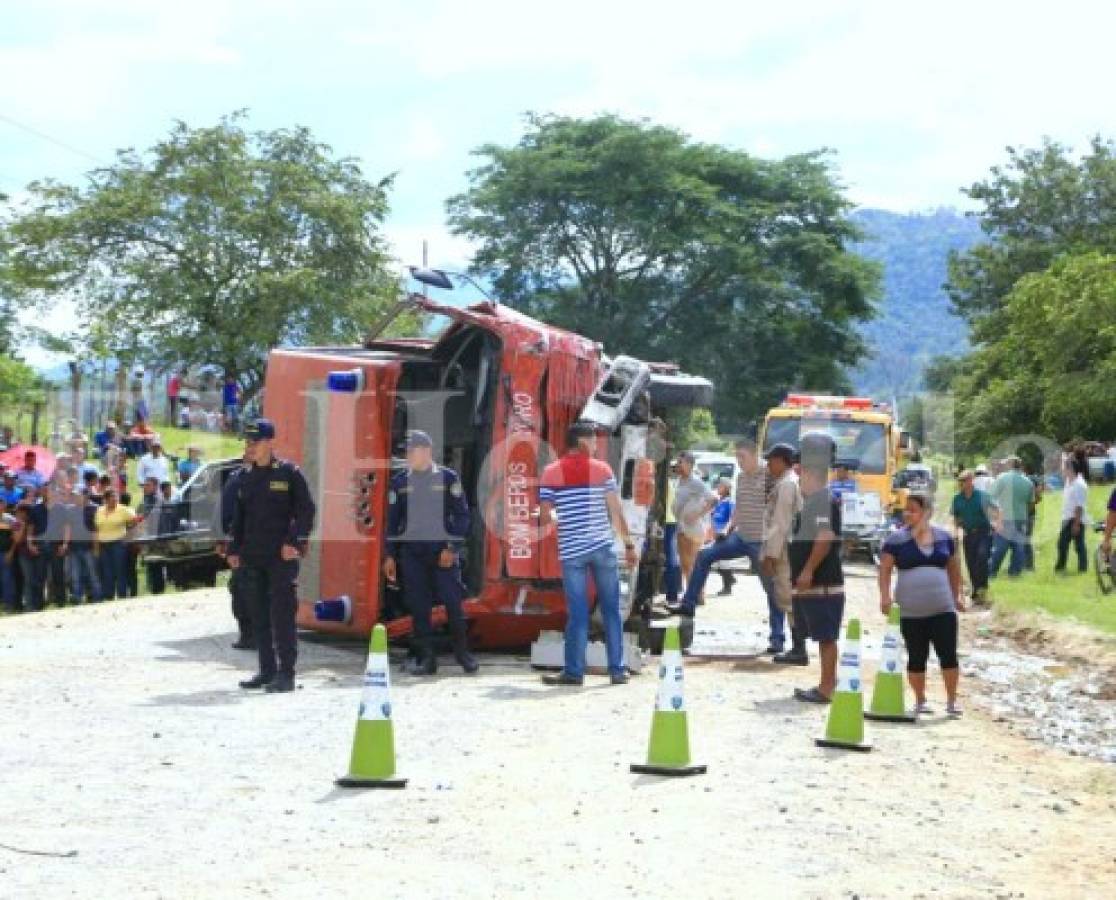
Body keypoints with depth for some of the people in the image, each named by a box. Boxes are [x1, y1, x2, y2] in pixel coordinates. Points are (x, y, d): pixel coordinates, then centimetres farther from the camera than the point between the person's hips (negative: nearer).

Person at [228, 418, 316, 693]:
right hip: (252, 557, 6)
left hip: (282, 557, -6)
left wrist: (295, 543, -14)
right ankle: (267, 670, 17)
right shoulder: (246, 478, 14)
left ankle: (286, 673, -4)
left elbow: (306, 510, -6)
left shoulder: (289, 473, -3)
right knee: (259, 616, 9)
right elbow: (238, 516, 20)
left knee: (282, 614, -7)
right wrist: (234, 549, 14)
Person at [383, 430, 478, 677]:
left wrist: (452, 547, -8)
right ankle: (426, 658, 6)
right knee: (418, 606, 0)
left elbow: (462, 514, 1)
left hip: (442, 550, -2)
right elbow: (393, 519, 13)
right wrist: (390, 555, 7)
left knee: (453, 601, -5)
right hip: (411, 551, 2)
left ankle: (462, 652, 9)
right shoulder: (400, 481, 10)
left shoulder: (448, 477, 2)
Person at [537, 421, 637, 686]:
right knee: (611, 610, 7)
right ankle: (617, 670, 9)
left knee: (577, 613, 3)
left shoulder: (551, 472, 2)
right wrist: (629, 544, 5)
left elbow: (544, 518, -2)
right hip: (603, 547, 0)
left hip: (571, 551, 0)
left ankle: (573, 671, 4)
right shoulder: (601, 469, 1)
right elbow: (616, 512, -2)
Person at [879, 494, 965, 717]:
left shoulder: (944, 537, 6)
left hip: (943, 609, 1)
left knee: (949, 655, -2)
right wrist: (885, 596, -14)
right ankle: (920, 701, 18)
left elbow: (953, 568, 17)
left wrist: (956, 596, 17)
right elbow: (885, 569, -2)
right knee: (916, 658, 5)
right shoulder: (897, 540, -1)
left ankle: (952, 700, 9)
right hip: (910, 613, -1)